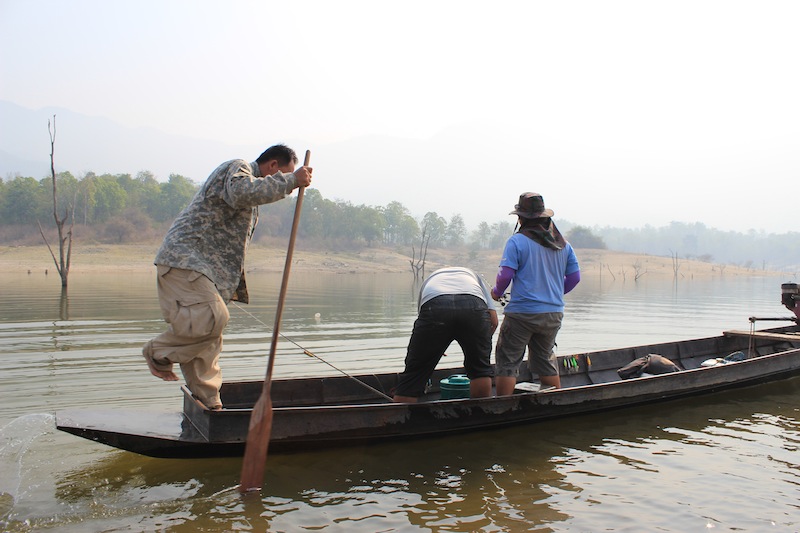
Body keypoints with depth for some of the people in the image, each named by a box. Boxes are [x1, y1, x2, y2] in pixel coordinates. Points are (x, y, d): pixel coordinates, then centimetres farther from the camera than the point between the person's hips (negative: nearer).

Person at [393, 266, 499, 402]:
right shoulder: (474, 276, 42)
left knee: (412, 376, 8)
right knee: (481, 370, 22)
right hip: (474, 308, 0)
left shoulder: (429, 280, 42)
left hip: (433, 306, 0)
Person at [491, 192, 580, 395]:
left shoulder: (517, 241, -9)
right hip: (554, 313, 6)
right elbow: (575, 276, 10)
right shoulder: (563, 244, 9)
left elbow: (506, 274, -14)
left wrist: (497, 292, 6)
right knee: (546, 360, 20)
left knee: (507, 361, 2)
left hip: (522, 312, -6)